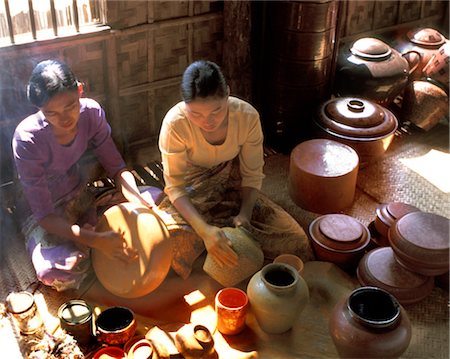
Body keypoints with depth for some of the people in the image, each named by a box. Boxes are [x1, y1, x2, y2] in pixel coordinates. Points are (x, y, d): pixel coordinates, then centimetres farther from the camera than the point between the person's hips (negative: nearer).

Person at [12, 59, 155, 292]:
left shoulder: (91, 113, -17)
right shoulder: (27, 140, -29)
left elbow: (116, 167, -10)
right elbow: (44, 214, -28)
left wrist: (138, 202, -32)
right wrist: (95, 240, -42)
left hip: (83, 197, 4)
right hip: (46, 212, -4)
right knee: (57, 273, -34)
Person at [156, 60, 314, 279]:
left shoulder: (247, 116, -21)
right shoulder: (175, 124, -27)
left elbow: (252, 175, -9)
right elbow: (175, 187, -22)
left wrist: (244, 214, -26)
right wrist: (204, 229, -37)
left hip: (234, 189, 2)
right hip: (191, 196, -2)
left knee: (293, 238, -13)